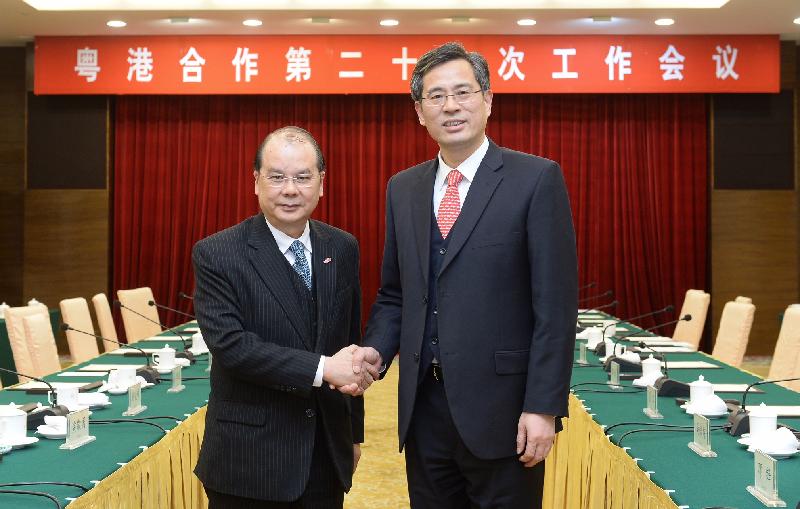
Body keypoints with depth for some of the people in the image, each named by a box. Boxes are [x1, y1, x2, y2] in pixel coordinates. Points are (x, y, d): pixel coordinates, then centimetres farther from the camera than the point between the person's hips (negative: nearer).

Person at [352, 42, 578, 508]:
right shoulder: (403, 189, 10)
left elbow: (555, 305, -10)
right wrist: (376, 350, -3)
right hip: (424, 405, 5)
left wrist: (543, 406, -14)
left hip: (501, 408, -5)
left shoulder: (536, 179, -6)